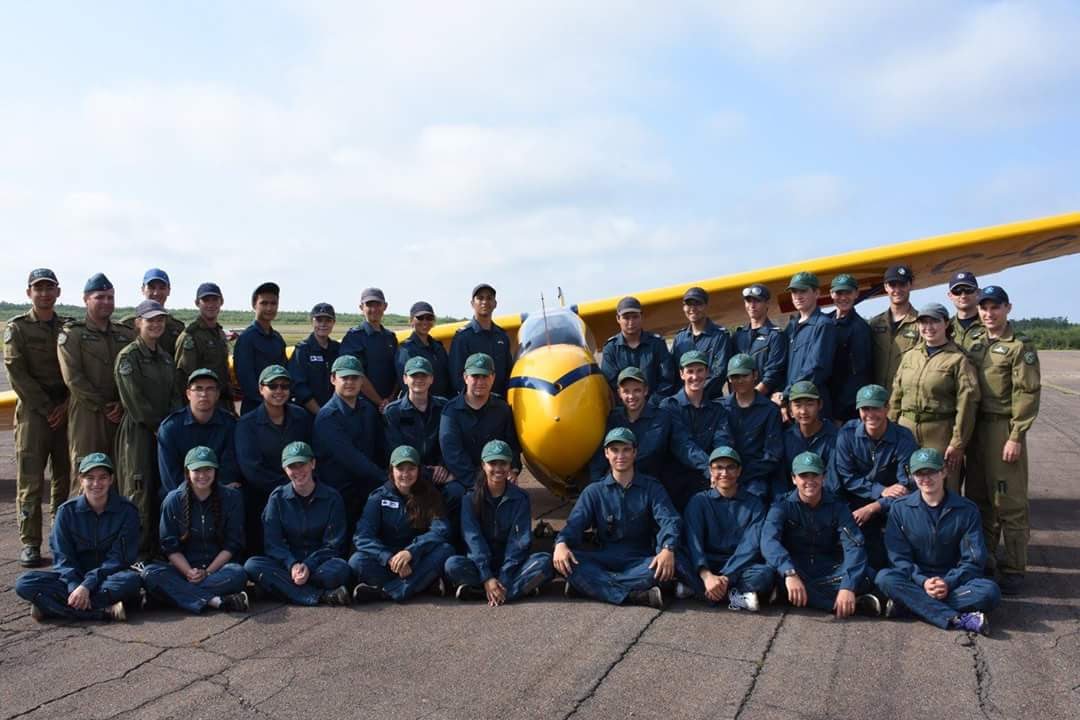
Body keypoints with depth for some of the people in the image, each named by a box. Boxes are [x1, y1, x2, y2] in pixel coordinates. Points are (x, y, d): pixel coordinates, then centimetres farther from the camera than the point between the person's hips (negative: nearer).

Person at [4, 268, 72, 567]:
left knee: (65, 476, 5)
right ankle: (29, 543, 3)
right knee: (30, 479, -3)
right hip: (32, 410, -3)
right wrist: (46, 408, -10)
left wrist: (66, 406, -6)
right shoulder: (17, 327, 2)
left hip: (66, 410, 3)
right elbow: (16, 373, -5)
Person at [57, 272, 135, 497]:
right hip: (86, 413, -4)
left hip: (120, 413, 4)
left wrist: (122, 404, -8)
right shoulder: (71, 334, 0)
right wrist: (102, 406, -11)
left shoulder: (125, 334, 12)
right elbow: (72, 378, -8)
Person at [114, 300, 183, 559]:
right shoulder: (128, 356, -7)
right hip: (138, 431, -6)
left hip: (165, 432, 6)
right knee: (140, 492, -3)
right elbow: (135, 402, -13)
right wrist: (159, 427, -11)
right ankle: (139, 554, 5)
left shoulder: (166, 357, 13)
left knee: (162, 489, 8)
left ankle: (159, 547, 19)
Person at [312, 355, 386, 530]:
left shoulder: (368, 409, 8)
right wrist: (386, 479, -25)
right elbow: (350, 458, -22)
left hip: (369, 490, 5)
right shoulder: (327, 417, -13)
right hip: (339, 494, -5)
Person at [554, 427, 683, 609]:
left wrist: (668, 549, -31)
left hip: (641, 561, 0)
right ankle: (637, 596, -35)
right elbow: (575, 523, -3)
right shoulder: (594, 492, 9)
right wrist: (561, 543, -27)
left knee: (669, 566, -34)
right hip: (604, 559, 1)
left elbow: (670, 521, -8)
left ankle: (592, 585, -29)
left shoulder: (652, 488, 7)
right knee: (564, 560, -28)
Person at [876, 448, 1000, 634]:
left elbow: (973, 560, -3)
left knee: (990, 592, -30)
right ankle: (958, 619, -35)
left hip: (953, 580, 1)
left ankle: (908, 602, -26)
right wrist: (923, 582, -20)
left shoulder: (966, 510, -2)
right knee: (884, 577, -31)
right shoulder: (900, 509, -1)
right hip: (915, 580, 0)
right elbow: (899, 557, -3)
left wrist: (948, 582, -19)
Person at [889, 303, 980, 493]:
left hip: (940, 434, -5)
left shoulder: (958, 360, -5)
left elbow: (967, 403, -9)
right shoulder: (909, 356, 12)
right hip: (906, 431, 5)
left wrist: (958, 443, -12)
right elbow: (896, 397, 14)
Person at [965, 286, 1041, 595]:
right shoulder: (975, 345, 14)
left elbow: (1027, 394, -10)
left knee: (1009, 502, -1)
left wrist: (1016, 436, -16)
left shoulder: (1021, 346, -4)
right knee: (978, 498, 12)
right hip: (975, 428, 6)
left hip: (1004, 428, -6)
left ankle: (1014, 569, 8)